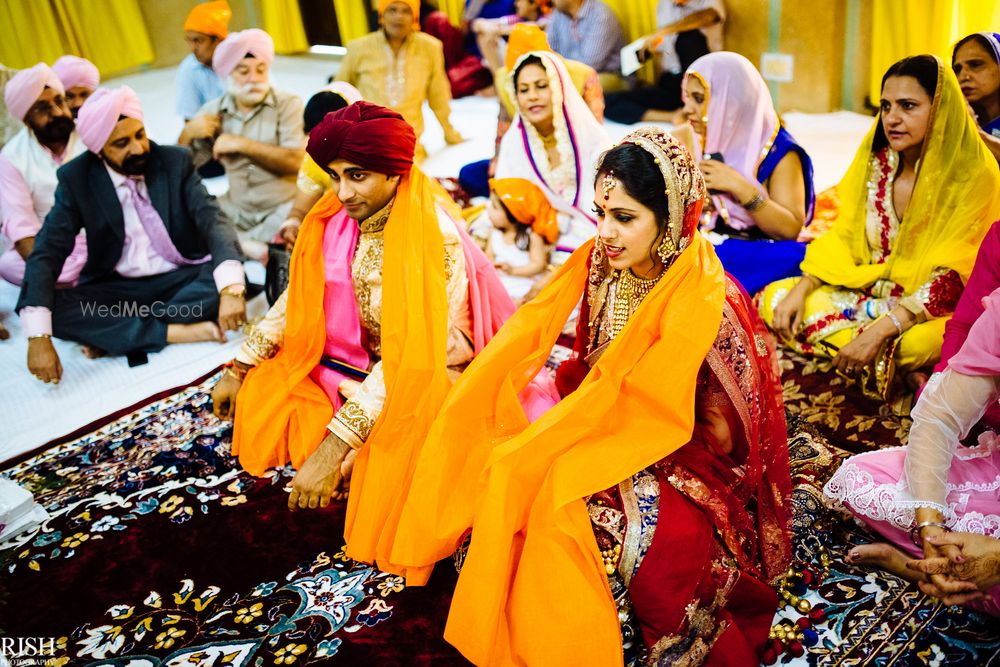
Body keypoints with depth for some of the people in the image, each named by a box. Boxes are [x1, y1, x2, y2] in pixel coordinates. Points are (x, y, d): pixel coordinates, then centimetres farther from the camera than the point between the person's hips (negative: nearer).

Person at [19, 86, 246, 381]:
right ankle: (177, 332, -25)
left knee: (225, 280, -30)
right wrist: (39, 336, -28)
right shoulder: (76, 178, -7)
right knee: (54, 307, -27)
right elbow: (47, 252, -13)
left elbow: (212, 220, -18)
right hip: (118, 289, 0)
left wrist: (231, 288, -38)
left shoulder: (175, 161, -7)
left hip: (184, 279, 1)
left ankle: (114, 334, -19)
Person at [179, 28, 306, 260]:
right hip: (234, 212, 3)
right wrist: (188, 133, -9)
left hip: (282, 209, -3)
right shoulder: (213, 111, 7)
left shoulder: (288, 104, -2)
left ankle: (240, 245, -15)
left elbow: (296, 161, -16)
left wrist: (241, 145, -16)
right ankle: (247, 246, -19)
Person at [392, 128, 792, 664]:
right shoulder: (600, 266, -3)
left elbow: (720, 435, -17)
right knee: (503, 475, -15)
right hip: (603, 439, 7)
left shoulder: (706, 306, -22)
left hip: (682, 468, -6)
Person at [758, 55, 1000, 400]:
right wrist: (800, 291, -14)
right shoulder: (877, 161, 1)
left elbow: (952, 278, -20)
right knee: (775, 298, -13)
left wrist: (880, 332, -31)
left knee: (915, 342, -39)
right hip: (867, 290, 6)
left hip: (930, 307, -5)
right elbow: (840, 240, 4)